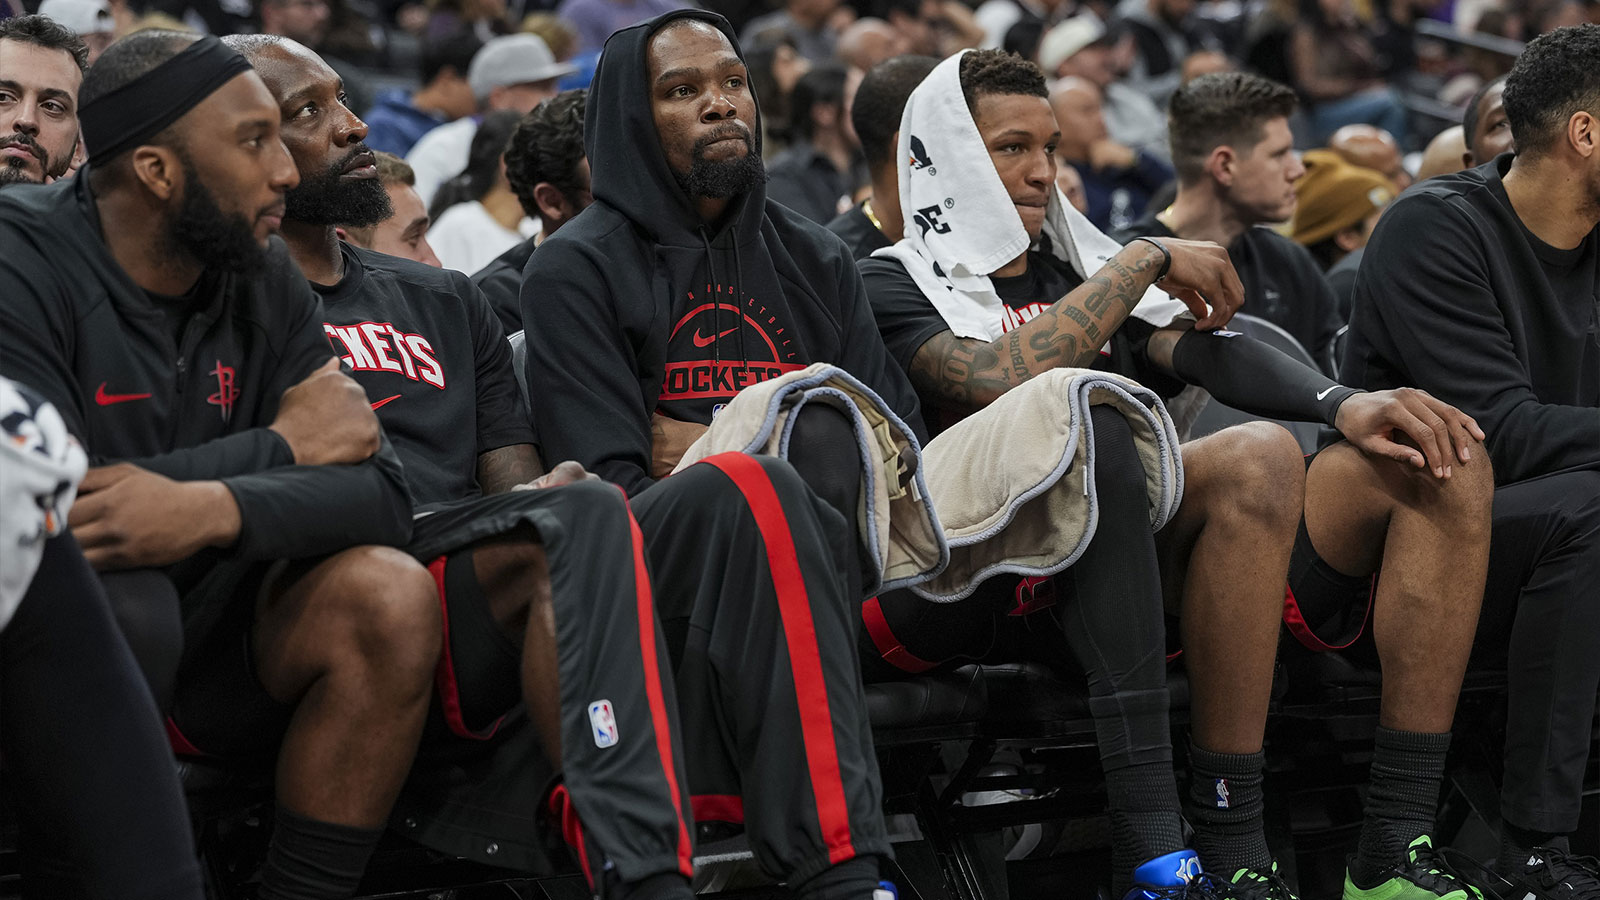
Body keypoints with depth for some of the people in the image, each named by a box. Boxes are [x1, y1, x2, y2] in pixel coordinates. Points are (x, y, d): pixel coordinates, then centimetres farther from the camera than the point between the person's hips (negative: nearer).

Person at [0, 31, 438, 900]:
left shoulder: (264, 282, 2)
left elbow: (379, 493, -9)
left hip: (209, 633, 5)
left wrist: (212, 508, -31)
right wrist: (282, 445, -17)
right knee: (118, 602, -36)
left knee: (388, 595, -20)